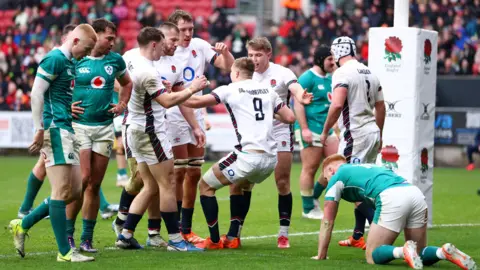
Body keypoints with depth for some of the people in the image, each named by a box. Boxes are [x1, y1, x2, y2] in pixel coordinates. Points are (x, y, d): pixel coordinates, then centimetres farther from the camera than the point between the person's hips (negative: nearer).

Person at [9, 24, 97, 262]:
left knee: (74, 191, 9)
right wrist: (40, 130, -18)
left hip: (67, 131, 10)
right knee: (62, 190, -9)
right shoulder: (54, 59, -10)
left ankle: (22, 225, 19)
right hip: (55, 129, -10)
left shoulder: (70, 62, 19)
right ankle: (64, 252, -6)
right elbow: (36, 94, -16)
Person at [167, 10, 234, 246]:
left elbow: (228, 66, 3)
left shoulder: (199, 46, 3)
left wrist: (225, 51, -18)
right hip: (174, 117, -6)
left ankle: (186, 229, 18)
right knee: (178, 173, -5)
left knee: (194, 173, 9)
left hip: (196, 115, 6)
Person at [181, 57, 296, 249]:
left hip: (248, 155, -6)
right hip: (270, 157, 6)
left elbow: (196, 102, -3)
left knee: (206, 185, 10)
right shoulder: (267, 90, 15)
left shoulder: (230, 90, 2)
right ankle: (233, 238, 28)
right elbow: (290, 118, 15)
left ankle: (214, 240, 6)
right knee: (241, 184, 34)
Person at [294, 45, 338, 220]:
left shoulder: (330, 79, 16)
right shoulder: (307, 78, -10)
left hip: (328, 129, 8)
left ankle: (314, 197, 20)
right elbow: (298, 103, -16)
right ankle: (308, 209, 6)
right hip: (311, 129, -8)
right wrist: (304, 129, -20)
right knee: (310, 168, -3)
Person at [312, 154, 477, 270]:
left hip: (392, 198, -7)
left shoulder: (337, 177, 21)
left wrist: (321, 256, 30)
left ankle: (405, 251, -24)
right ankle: (445, 252, -12)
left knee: (373, 256, 4)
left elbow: (327, 221, 22)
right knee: (419, 254, 18)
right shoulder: (365, 168, 41)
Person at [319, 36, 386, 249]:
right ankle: (358, 236, 18)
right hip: (372, 132, 9)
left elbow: (337, 104, -24)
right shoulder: (369, 73, 14)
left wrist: (325, 131, -13)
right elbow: (381, 107, 19)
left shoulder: (342, 73, -12)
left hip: (355, 135, -9)